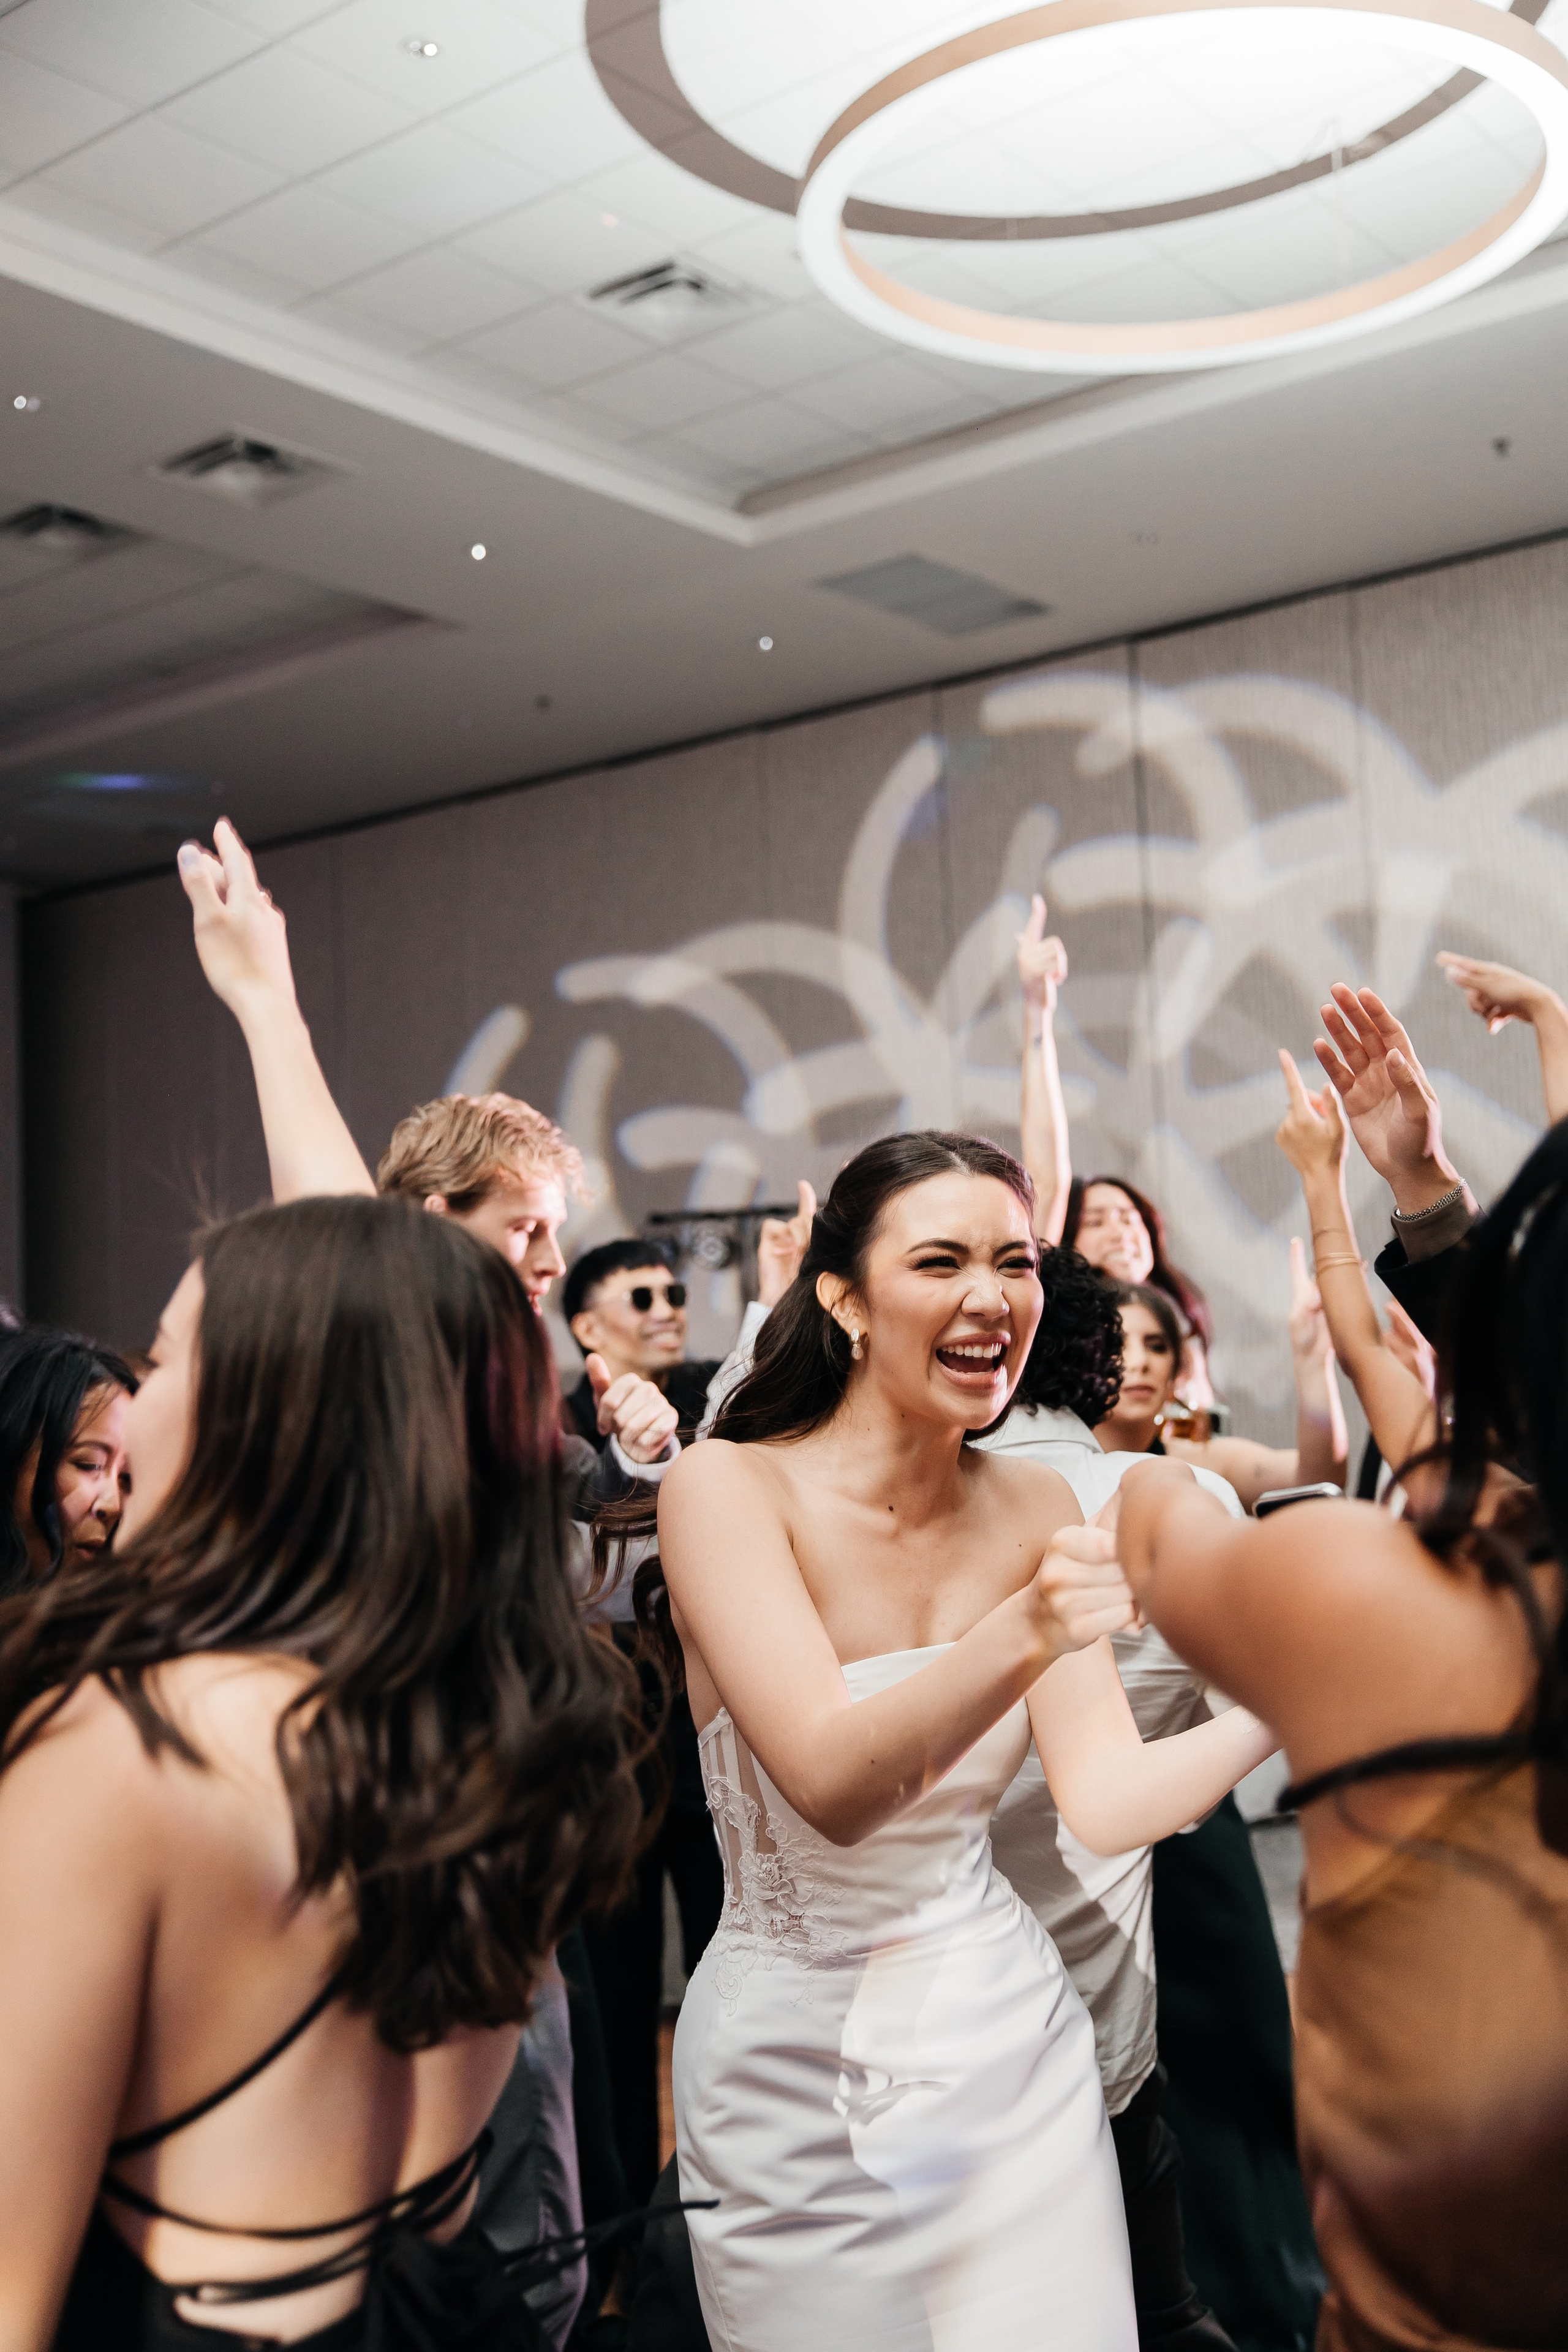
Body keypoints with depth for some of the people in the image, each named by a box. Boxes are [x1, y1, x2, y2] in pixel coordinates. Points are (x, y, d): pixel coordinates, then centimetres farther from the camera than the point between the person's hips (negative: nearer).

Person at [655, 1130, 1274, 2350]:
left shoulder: (1034, 1506, -2)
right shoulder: (727, 1485, -16)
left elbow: (1111, 1799, -8)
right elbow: (832, 1786, -28)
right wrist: (1017, 1640, -44)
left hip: (1009, 2048, 4)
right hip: (795, 2076, -3)